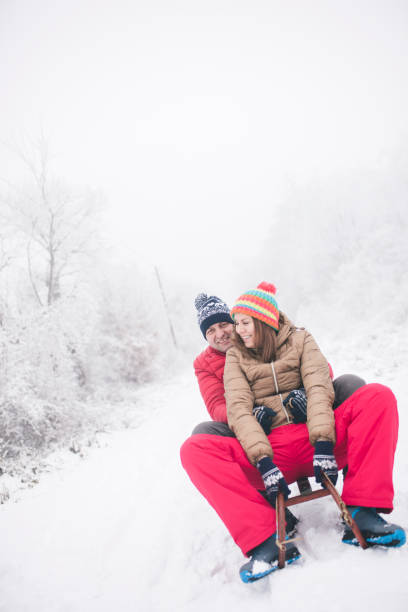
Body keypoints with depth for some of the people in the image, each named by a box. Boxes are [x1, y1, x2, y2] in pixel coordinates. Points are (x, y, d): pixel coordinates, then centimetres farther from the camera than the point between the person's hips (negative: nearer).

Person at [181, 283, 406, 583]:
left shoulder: (299, 339, 12)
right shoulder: (236, 357, 12)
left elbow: (319, 389, -4)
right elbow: (238, 410, -4)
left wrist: (323, 445, -21)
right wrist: (263, 462, -21)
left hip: (316, 442, 0)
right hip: (271, 449, 0)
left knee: (378, 396, -22)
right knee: (194, 449, -25)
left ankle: (362, 513, -27)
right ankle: (266, 541, -33)